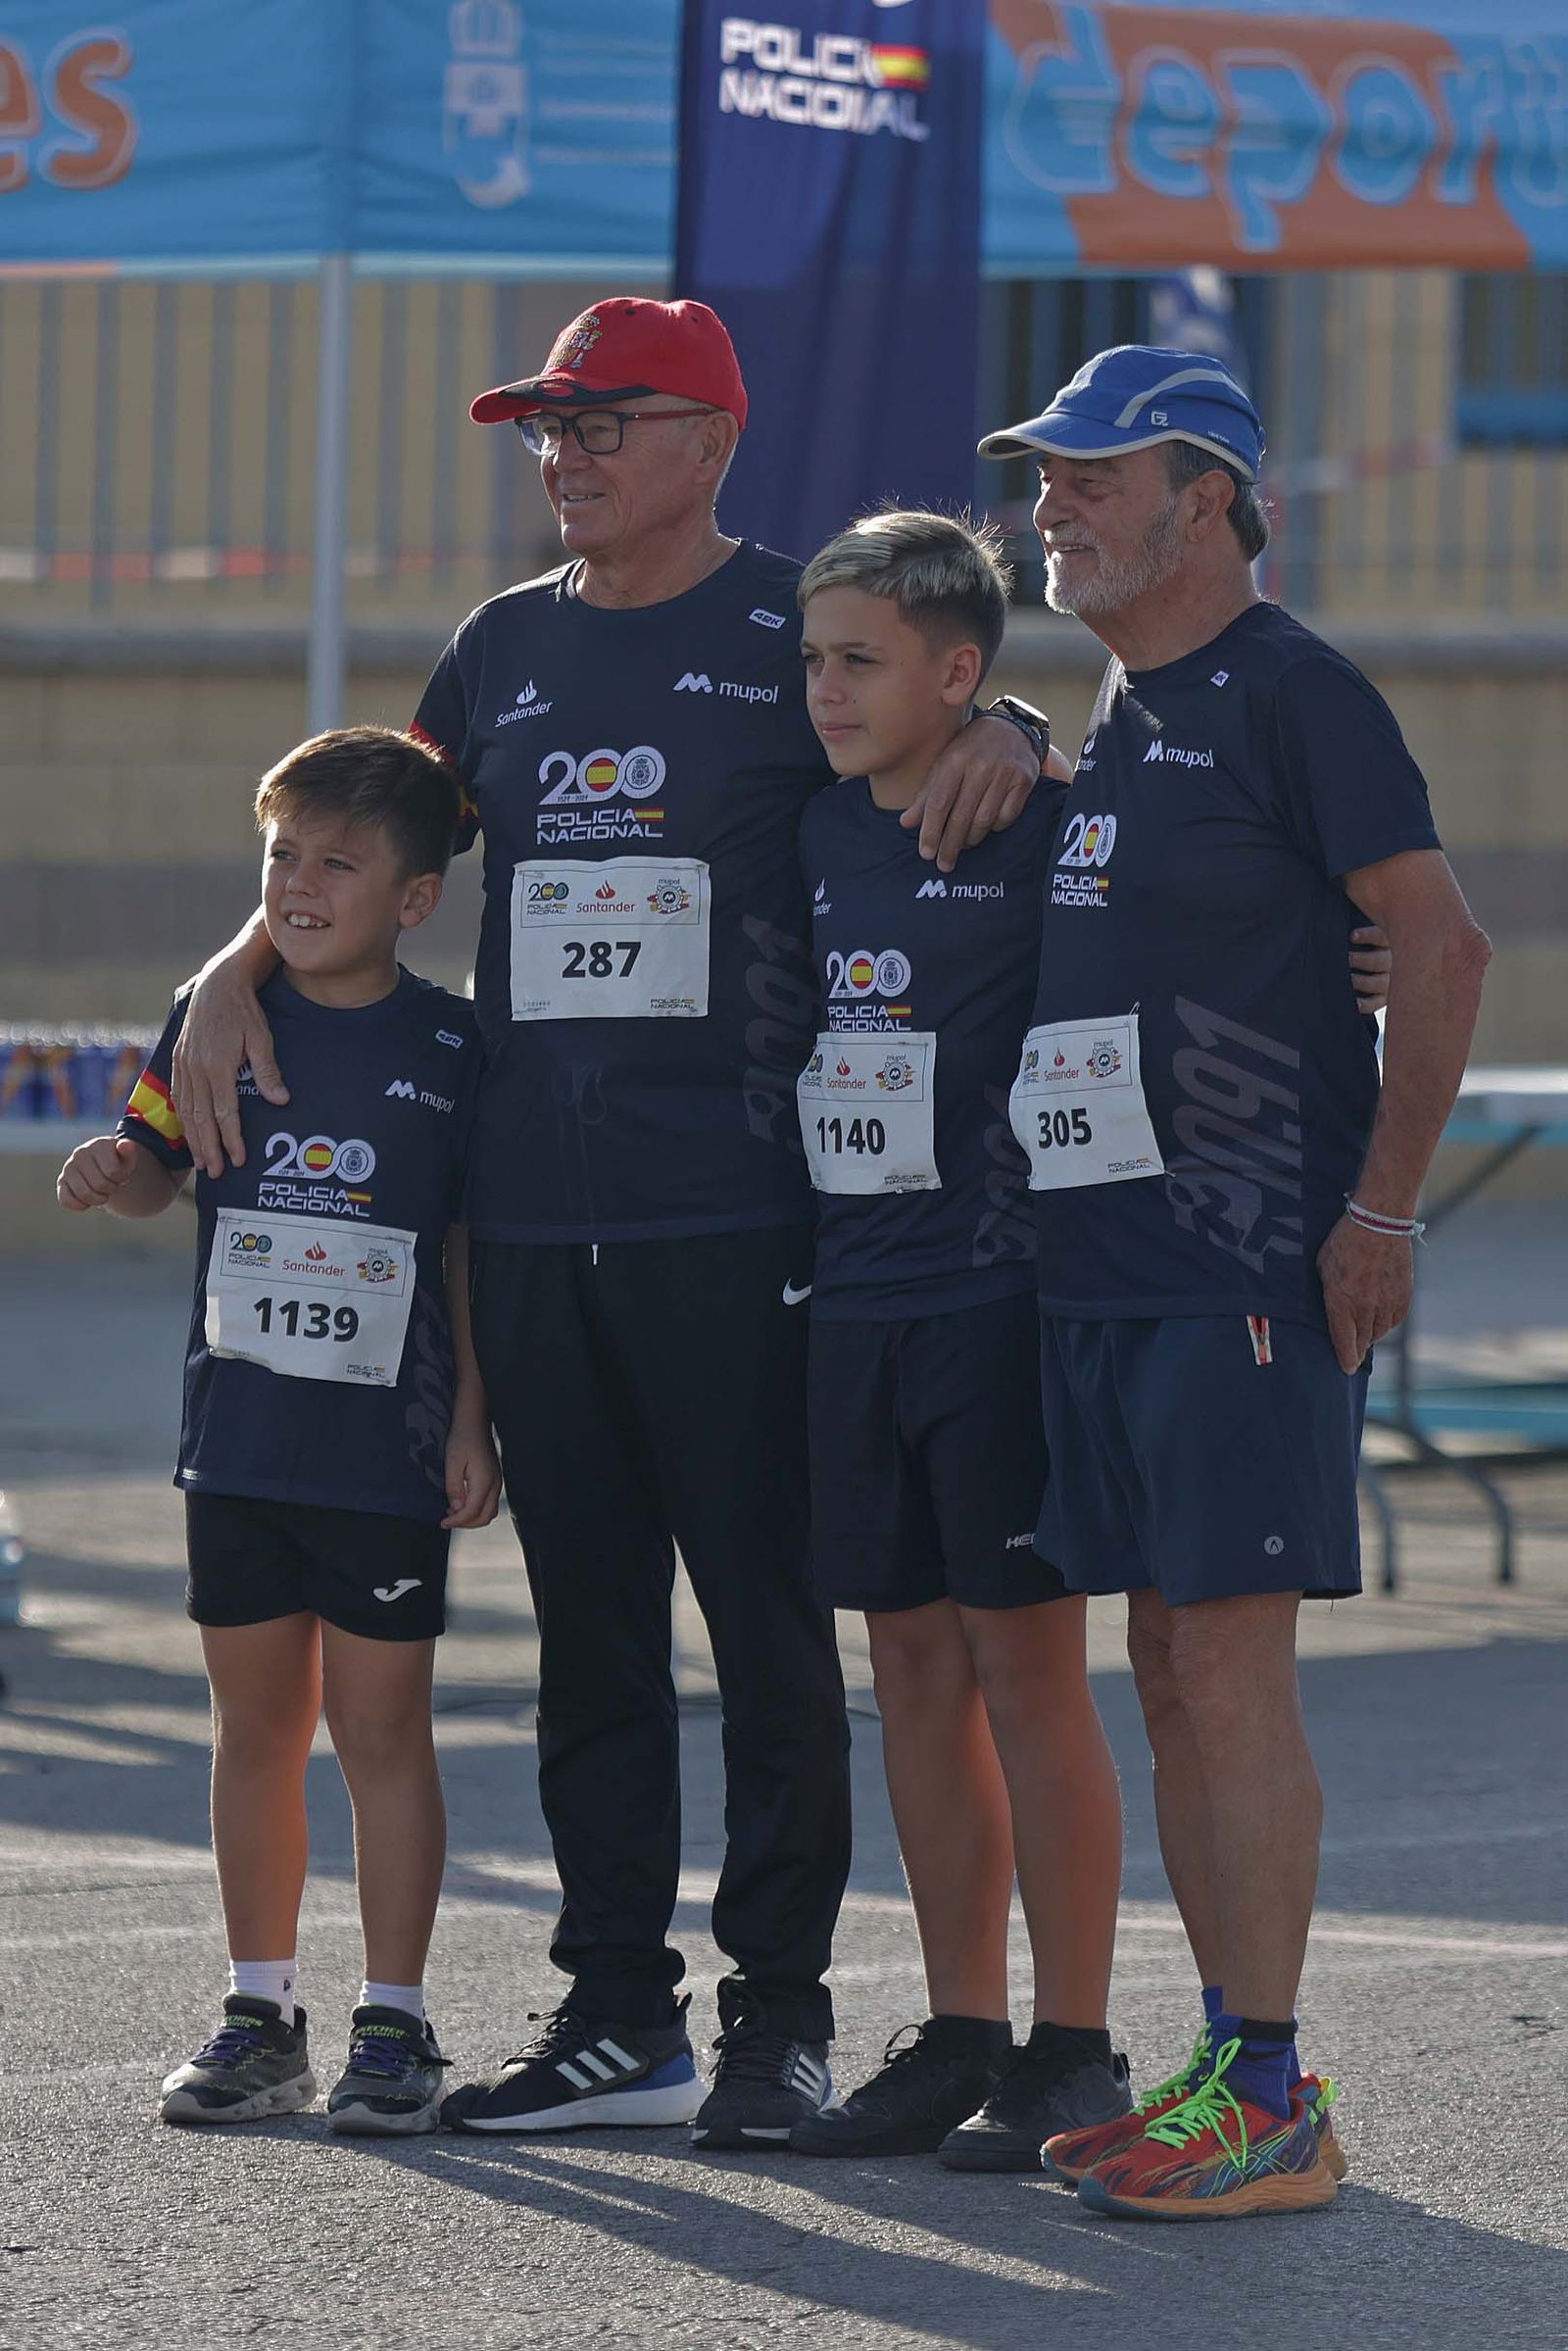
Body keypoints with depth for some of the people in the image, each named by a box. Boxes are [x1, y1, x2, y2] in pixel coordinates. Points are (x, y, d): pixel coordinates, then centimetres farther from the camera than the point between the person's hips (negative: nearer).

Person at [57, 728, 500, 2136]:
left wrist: (474, 1423, -2)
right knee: (254, 1725, 9)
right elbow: (161, 1168, 11)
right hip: (238, 1440, 3)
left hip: (389, 1452, -3)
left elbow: (473, 1249, 1)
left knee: (382, 1727, 0)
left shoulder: (453, 1048, -3)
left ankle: (395, 2023, 7)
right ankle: (262, 2017, 18)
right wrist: (113, 1173, -12)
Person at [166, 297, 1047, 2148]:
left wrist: (1002, 740, -17)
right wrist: (236, 972, 10)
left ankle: (777, 2015, 3)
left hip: (733, 1213, -5)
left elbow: (969, 717, 6)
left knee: (768, 1624, -3)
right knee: (588, 1628, 8)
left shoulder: (797, 634, 1)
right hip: (530, 1215, 5)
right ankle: (617, 2012, 14)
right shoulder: (509, 646, 16)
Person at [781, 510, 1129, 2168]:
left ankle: (1072, 2052, 1)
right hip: (855, 1304, 7)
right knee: (914, 1672, 10)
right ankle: (959, 2037, 17)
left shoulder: (1052, 829, -8)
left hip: (1002, 1300, -7)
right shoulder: (819, 835, 11)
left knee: (1027, 1666, -4)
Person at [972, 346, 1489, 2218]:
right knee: (1172, 1677, 9)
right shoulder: (1112, 715, 18)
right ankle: (1231, 2065, 15)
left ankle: (1272, 2109, -9)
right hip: (1103, 1265, 9)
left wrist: (1379, 1213, -15)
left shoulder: (1290, 695, -9)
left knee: (1231, 1667, -10)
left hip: (1254, 1273, -9)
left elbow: (1442, 950, -13)